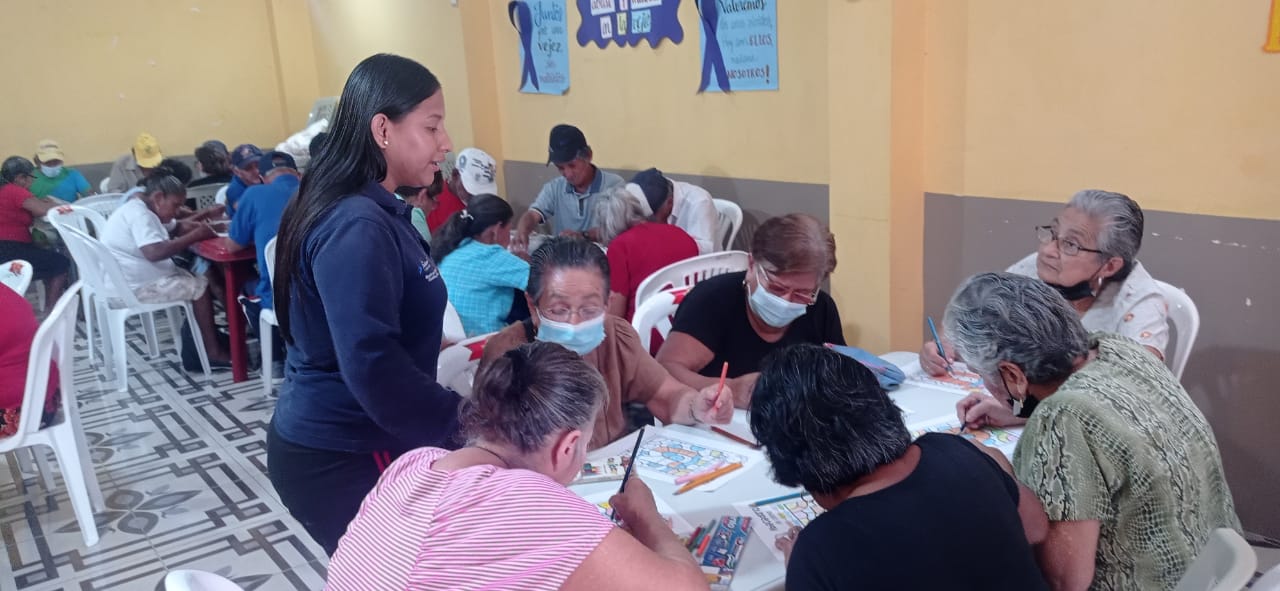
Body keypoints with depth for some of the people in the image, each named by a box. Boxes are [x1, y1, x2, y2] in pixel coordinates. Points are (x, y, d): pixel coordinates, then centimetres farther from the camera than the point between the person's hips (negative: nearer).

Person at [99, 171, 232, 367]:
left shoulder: (142, 209, 12)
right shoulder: (139, 214, -22)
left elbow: (173, 229, 19)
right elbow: (154, 252, -35)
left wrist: (194, 226, -4)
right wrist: (194, 236, -27)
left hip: (137, 279, 11)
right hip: (131, 287, -11)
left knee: (195, 278, 10)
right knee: (201, 286, -12)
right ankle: (213, 352, -7)